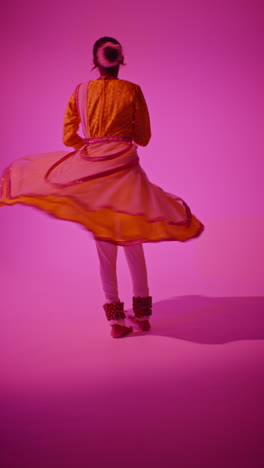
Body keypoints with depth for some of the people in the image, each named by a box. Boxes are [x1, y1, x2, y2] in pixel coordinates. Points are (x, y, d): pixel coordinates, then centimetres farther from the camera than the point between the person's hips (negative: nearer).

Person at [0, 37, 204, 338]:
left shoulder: (81, 92, 4)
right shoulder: (132, 91, 1)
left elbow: (69, 137, 6)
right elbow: (143, 137, 5)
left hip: (90, 171, 1)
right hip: (124, 168, -1)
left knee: (104, 246, 8)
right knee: (132, 242, 13)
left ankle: (116, 319, 12)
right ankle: (142, 313, 21)